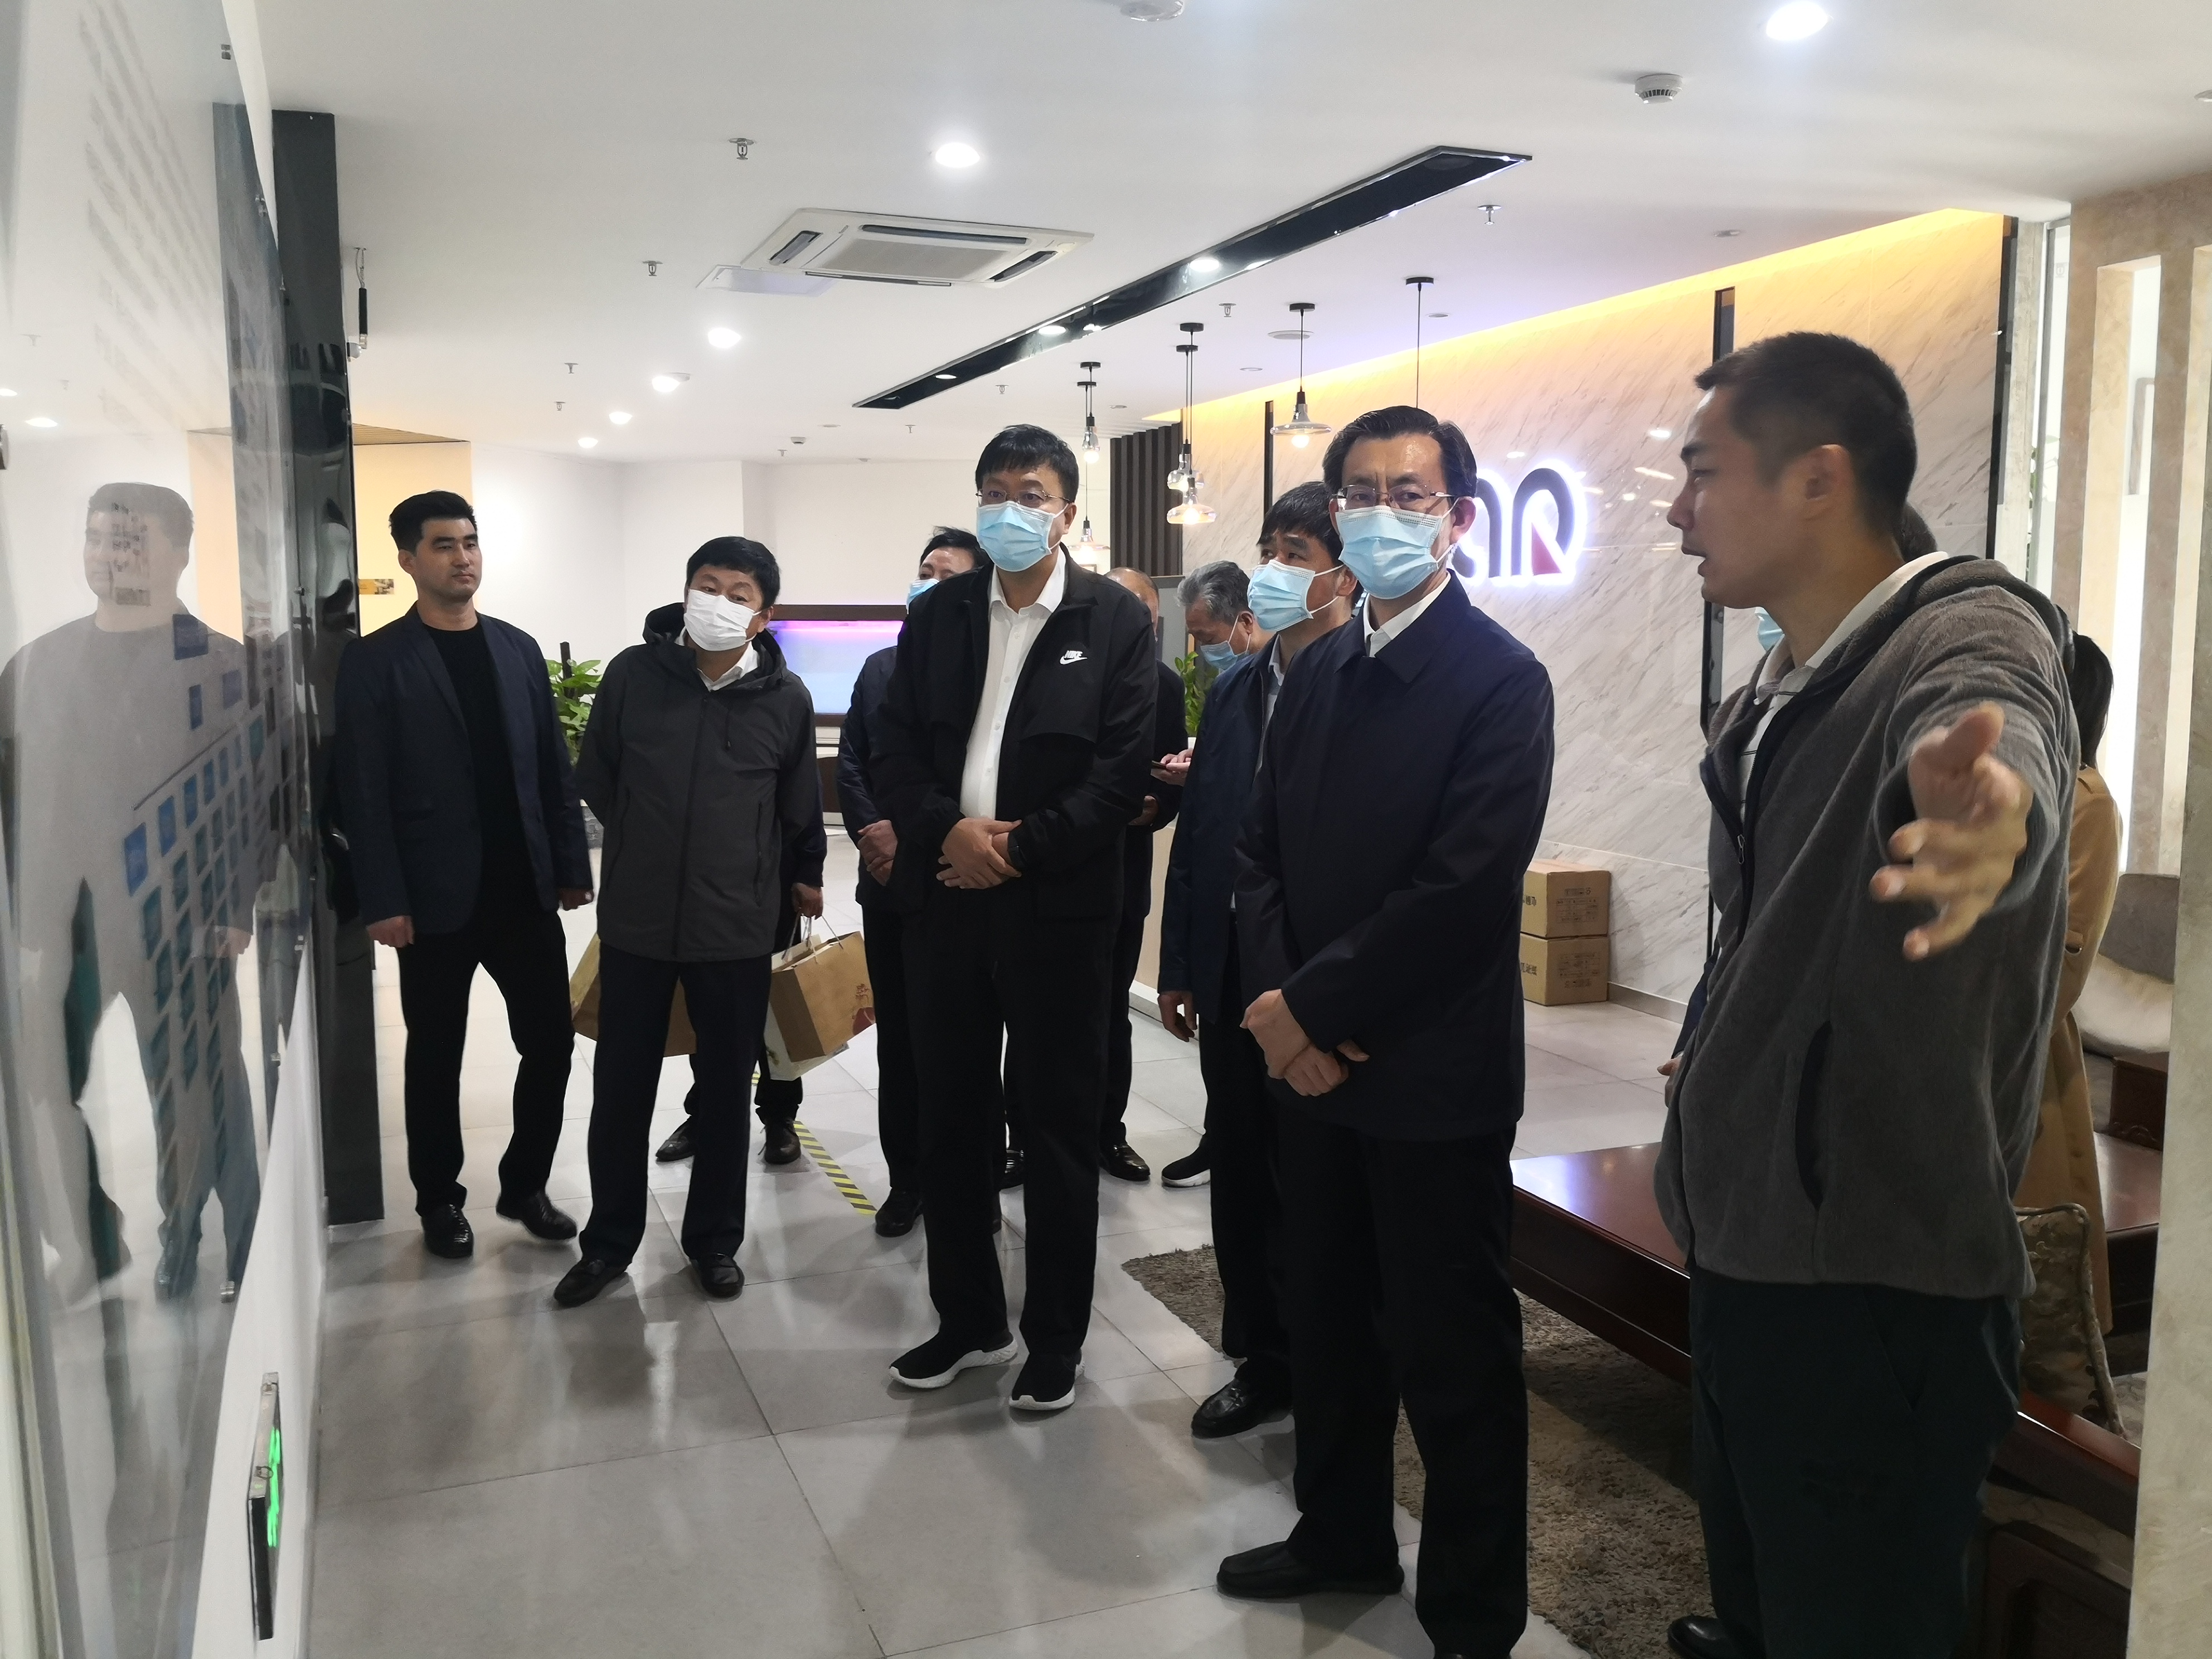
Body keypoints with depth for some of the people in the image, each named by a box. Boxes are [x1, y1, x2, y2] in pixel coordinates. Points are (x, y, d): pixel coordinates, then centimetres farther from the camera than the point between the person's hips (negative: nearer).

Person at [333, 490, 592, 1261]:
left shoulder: (518, 648, 9)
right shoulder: (376, 661, -4)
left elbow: (554, 767, 10)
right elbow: (363, 792, -8)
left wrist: (572, 865, 6)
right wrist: (383, 900, -13)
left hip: (525, 886, 4)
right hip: (437, 896, -4)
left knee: (551, 1041, 6)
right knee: (436, 1056, 9)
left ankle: (524, 1184, 25)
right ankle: (440, 1201, 26)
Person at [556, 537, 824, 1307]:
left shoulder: (786, 698, -5)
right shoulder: (633, 673, -5)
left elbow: (800, 809, 10)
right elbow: (595, 778, 9)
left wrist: (801, 880, 20)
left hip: (738, 926, 0)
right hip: (634, 921, 1)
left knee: (726, 1090, 11)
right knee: (620, 1088, 9)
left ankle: (715, 1241, 28)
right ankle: (609, 1241, 27)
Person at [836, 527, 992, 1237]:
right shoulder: (880, 667, 12)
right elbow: (850, 764, 7)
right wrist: (872, 834, -9)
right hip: (887, 883, 5)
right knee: (897, 1039, 11)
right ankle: (907, 1179, 23)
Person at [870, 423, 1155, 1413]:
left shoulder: (1116, 620, -1)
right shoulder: (935, 616, 9)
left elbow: (1123, 770, -8)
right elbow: (895, 750, 4)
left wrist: (1020, 848, -15)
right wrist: (949, 830, -13)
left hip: (1058, 908, -4)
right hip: (945, 899, 4)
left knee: (1060, 1126, 6)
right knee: (949, 1119, 12)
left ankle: (1056, 1337, 22)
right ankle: (969, 1320, 29)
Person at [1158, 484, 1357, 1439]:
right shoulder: (1235, 689, 10)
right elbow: (1197, 832, 10)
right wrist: (1179, 968, 10)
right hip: (1232, 969, 6)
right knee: (1242, 1173, 15)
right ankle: (1261, 1359, 31)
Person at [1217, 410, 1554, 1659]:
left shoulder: (1501, 678, -11)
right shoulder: (1318, 672, 11)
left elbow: (1464, 889, -20)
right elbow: (1264, 851, 9)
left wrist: (1315, 1008, -16)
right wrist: (1278, 1005, -7)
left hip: (1435, 1075, -6)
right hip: (1312, 1057, 7)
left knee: (1452, 1354, 7)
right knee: (1328, 1320, 19)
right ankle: (1345, 1534, 40)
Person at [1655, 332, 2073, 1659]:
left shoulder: (1968, 638, -17)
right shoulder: (1780, 696, 11)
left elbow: (1985, 730, -42)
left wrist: (1993, 805, -62)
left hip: (1877, 1276, -8)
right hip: (1751, 1248, 8)